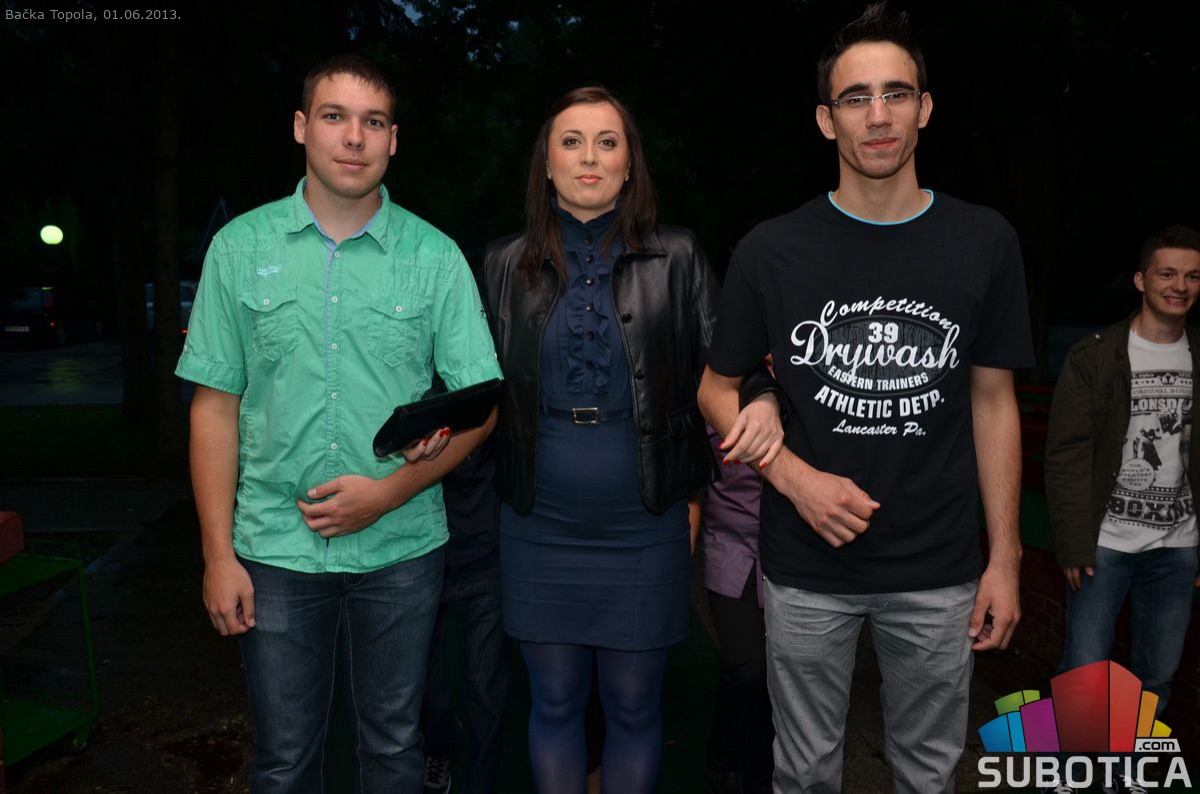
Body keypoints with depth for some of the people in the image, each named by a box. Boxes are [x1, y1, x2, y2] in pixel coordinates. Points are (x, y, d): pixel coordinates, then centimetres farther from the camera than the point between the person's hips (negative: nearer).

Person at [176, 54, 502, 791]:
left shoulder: (435, 256, -3)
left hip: (402, 549, 0)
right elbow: (216, 406, 2)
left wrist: (391, 490, -14)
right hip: (276, 552, 1)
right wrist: (218, 553, -1)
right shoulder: (241, 247, 0)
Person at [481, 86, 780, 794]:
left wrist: (762, 405, -20)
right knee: (554, 702, 15)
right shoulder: (507, 264, 3)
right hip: (539, 528, 1)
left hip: (645, 528, -1)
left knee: (634, 706, 12)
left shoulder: (677, 259, -1)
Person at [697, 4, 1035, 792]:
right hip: (807, 569, -1)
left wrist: (1005, 557, 1)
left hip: (940, 571, 1)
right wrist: (797, 480, -14)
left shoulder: (985, 242, -3)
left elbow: (994, 401, 2)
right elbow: (718, 390, 2)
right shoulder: (772, 250, -7)